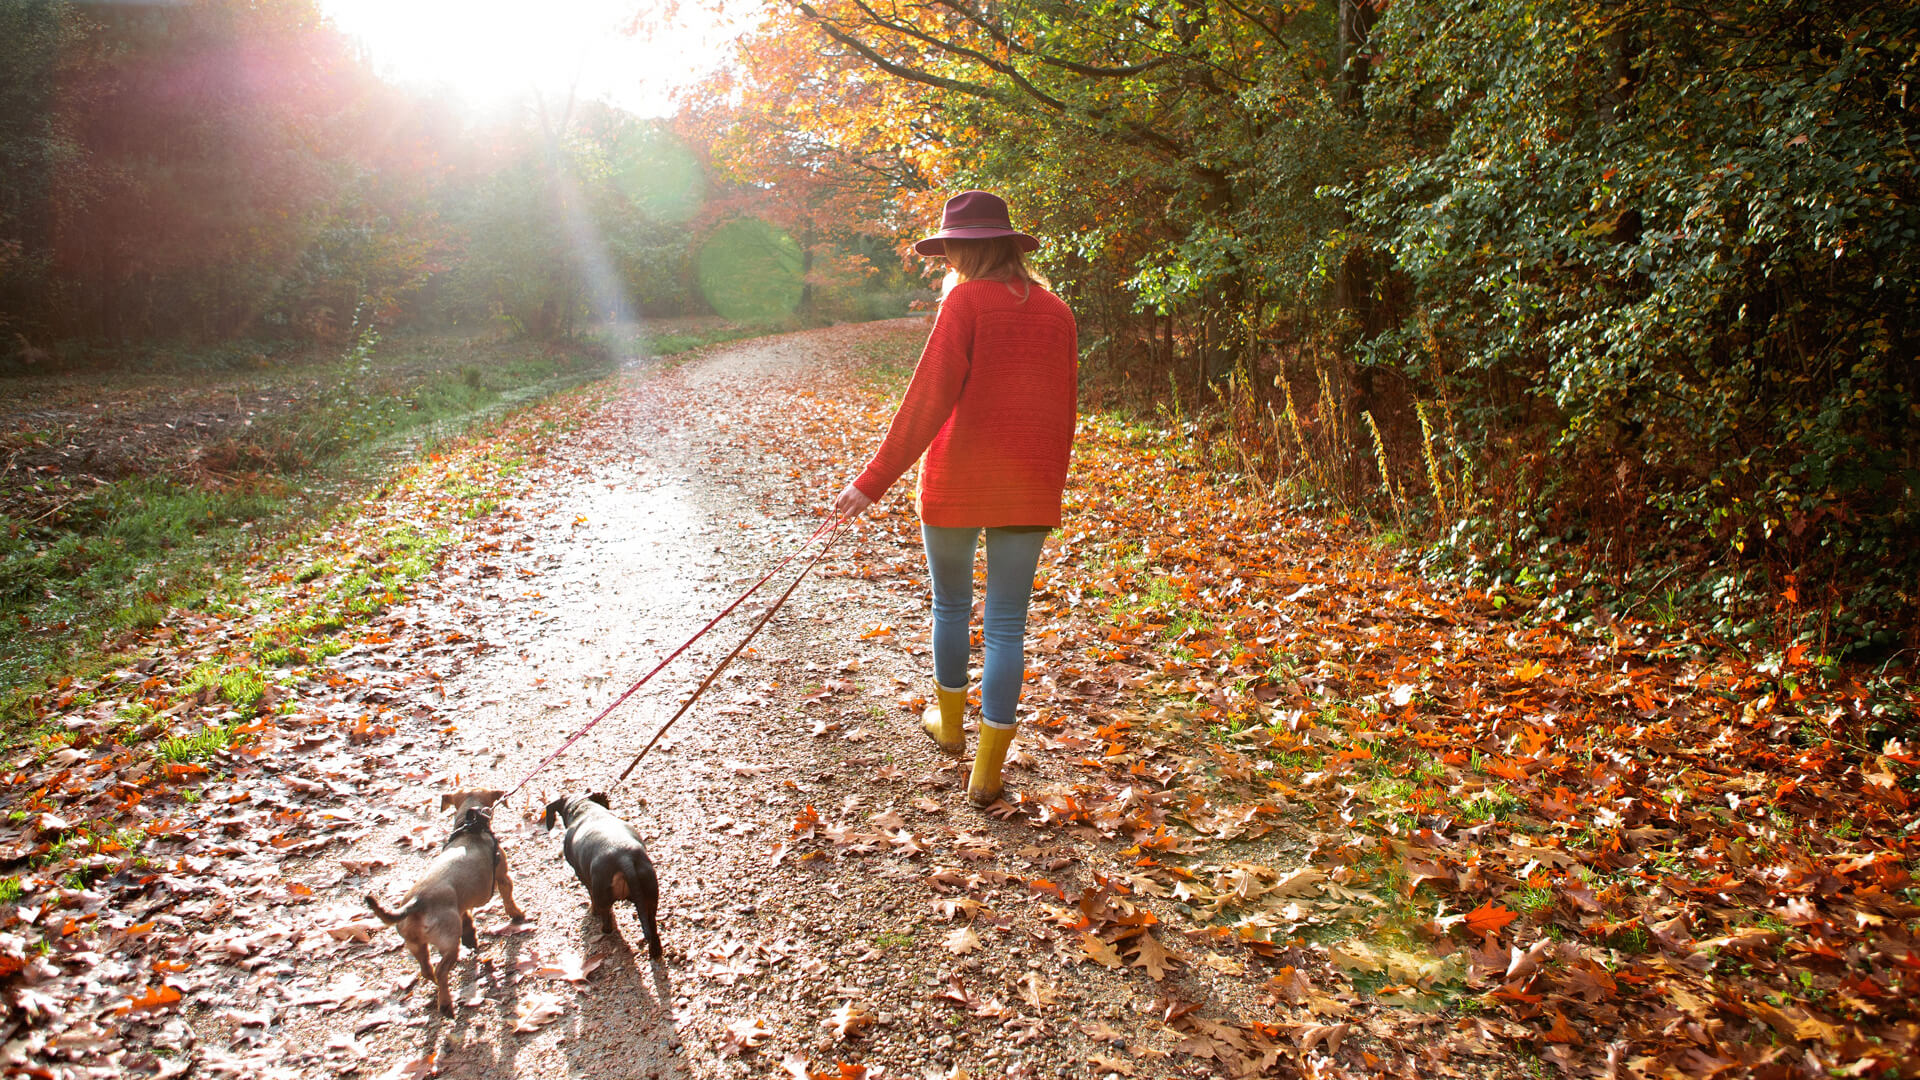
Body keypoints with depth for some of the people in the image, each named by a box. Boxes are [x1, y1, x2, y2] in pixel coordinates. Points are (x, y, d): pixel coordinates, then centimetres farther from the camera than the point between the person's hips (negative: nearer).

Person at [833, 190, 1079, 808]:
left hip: (957, 483, -4)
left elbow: (928, 400, -17)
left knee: (951, 606, 18)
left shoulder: (967, 301, -9)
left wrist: (874, 480, -15)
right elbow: (1063, 413, 11)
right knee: (1007, 625, 7)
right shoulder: (1056, 312, 7)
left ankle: (950, 723, 37)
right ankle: (987, 772, 10)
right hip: (1029, 494, 4)